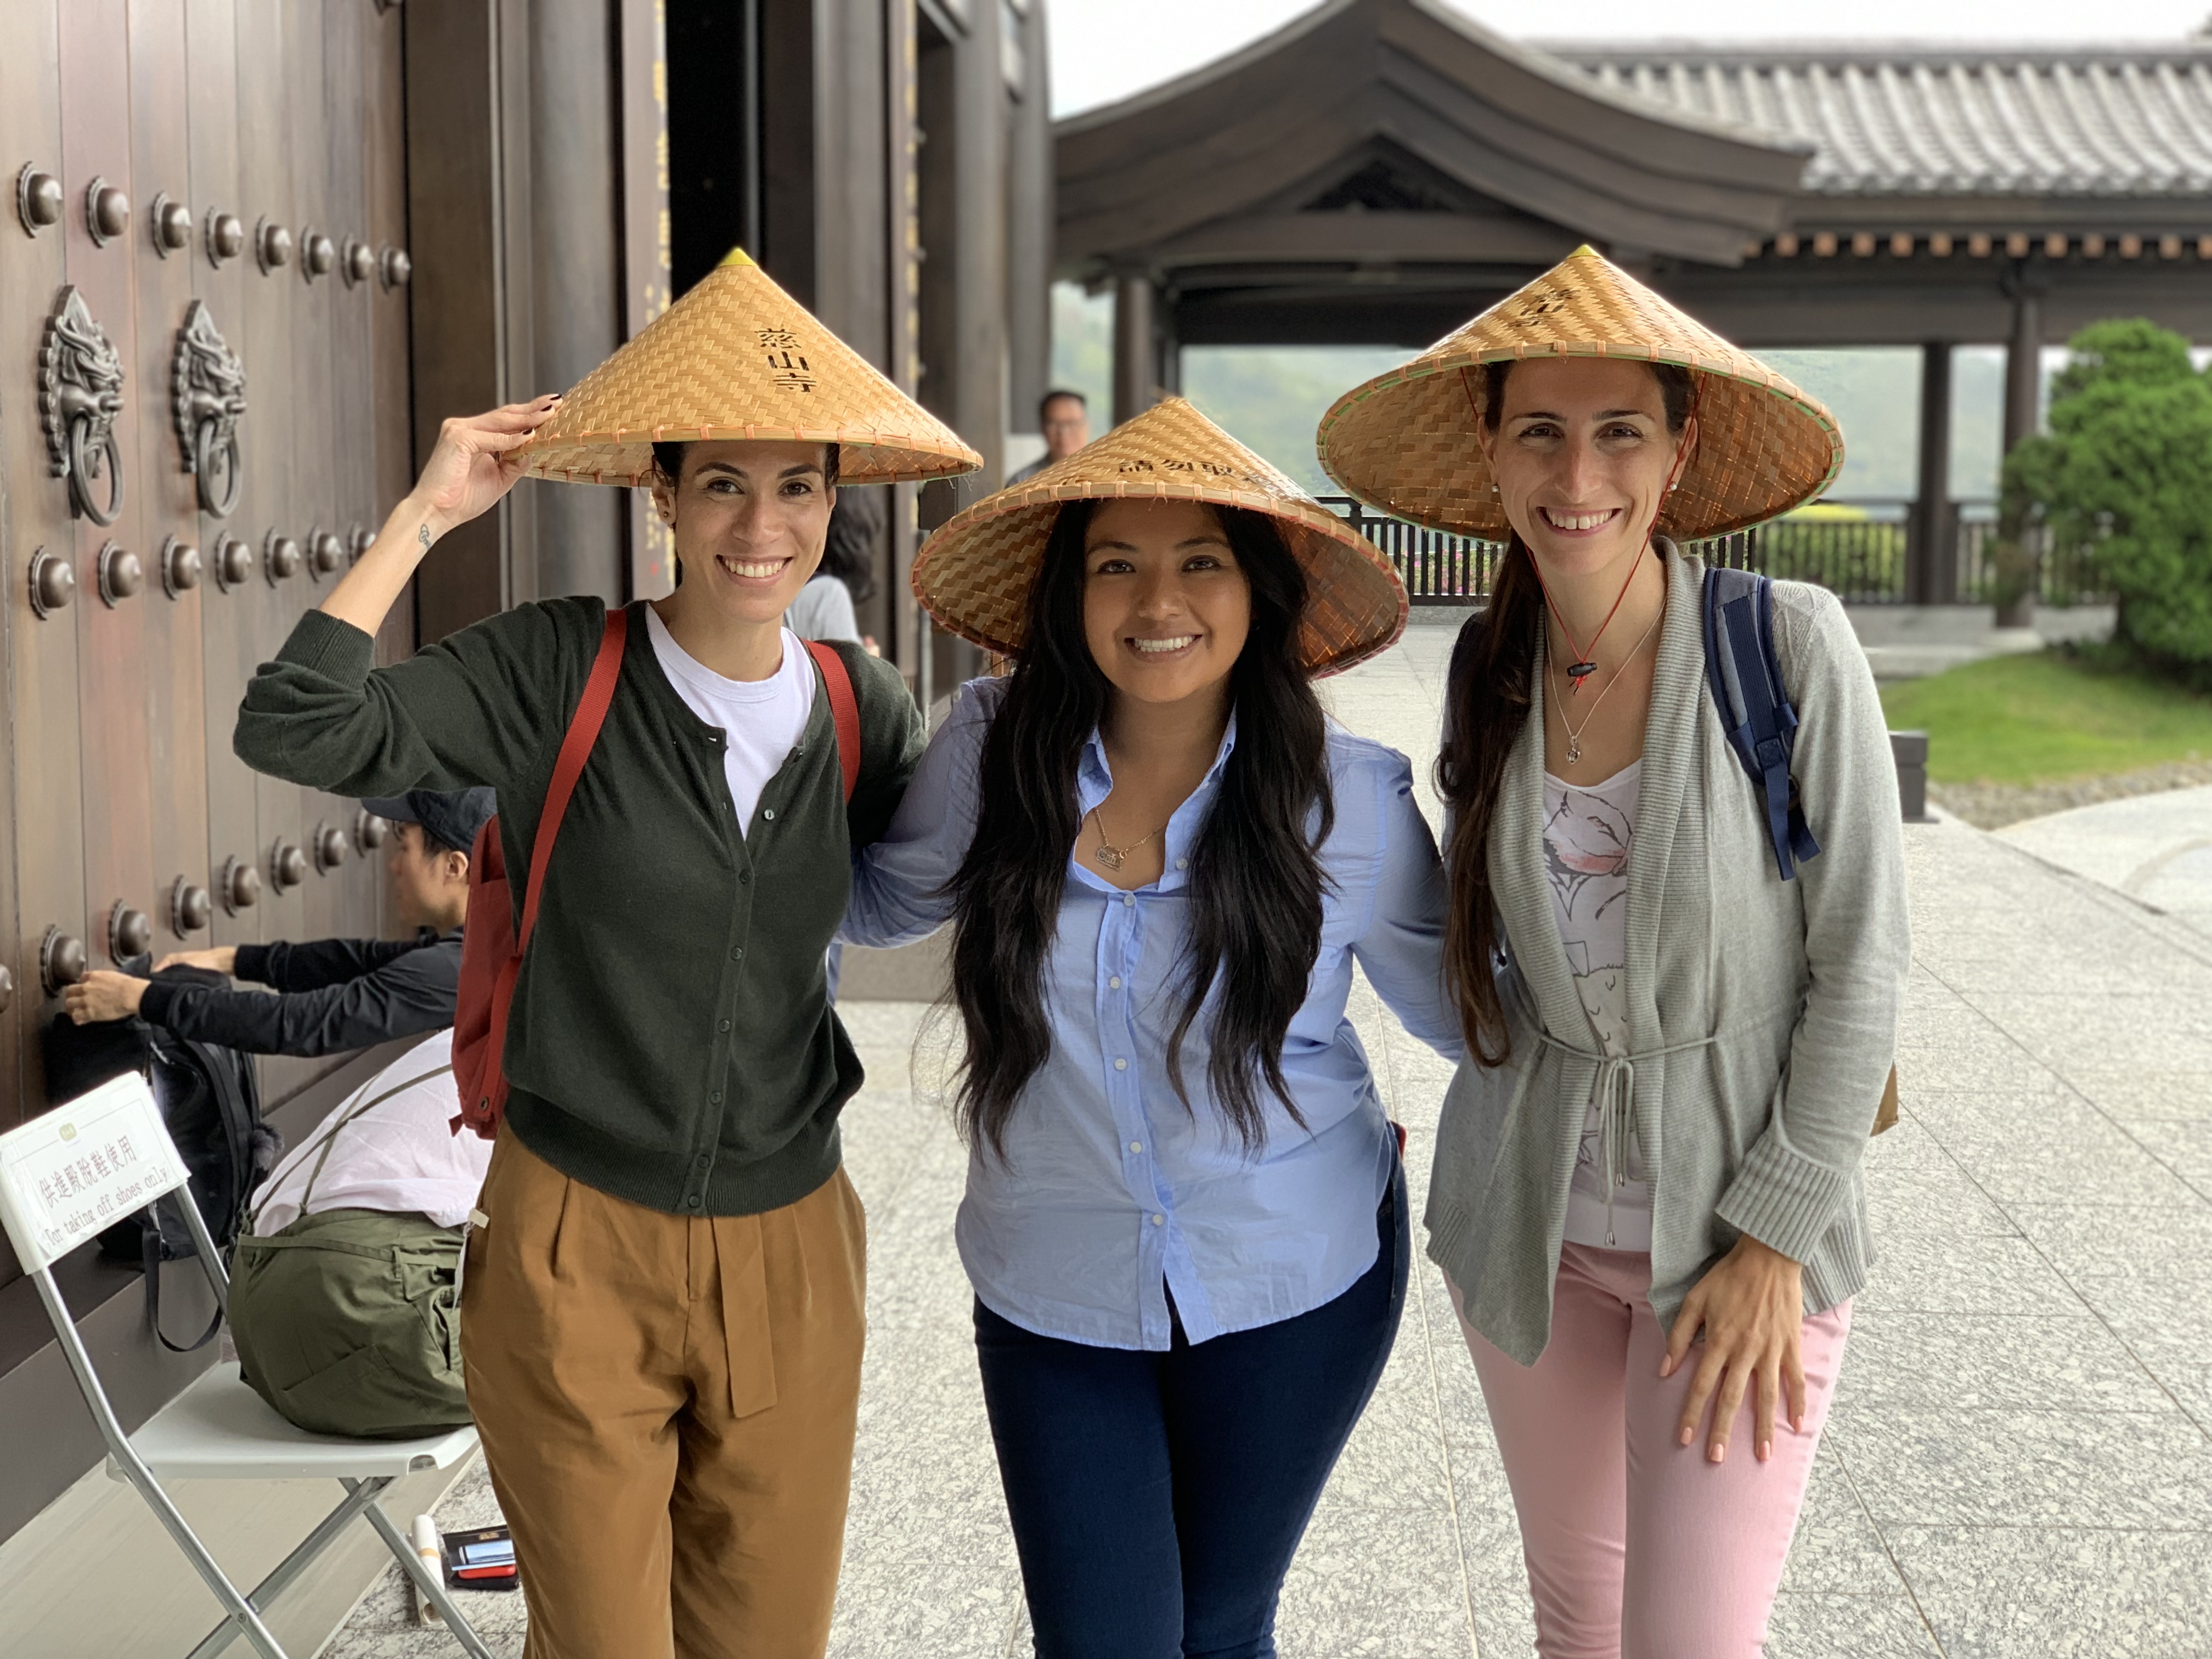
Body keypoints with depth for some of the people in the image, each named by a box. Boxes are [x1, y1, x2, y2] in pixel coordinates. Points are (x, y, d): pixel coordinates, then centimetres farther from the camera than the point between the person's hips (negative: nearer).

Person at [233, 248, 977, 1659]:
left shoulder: (864, 708, 1)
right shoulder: (558, 672, -11)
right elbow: (296, 729, -21)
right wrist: (426, 517, -18)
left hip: (789, 1253, 3)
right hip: (579, 1251, -3)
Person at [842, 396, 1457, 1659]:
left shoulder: (1348, 798, -11)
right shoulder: (994, 751, -8)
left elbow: (1468, 1009, 1)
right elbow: (880, 904, 10)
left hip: (1295, 1290, 0)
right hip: (1057, 1301, 1)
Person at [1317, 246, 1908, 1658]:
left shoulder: (1791, 646, -15)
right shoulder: (1490, 669, -1)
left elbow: (1859, 964, -12)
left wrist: (1777, 1235, -14)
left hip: (1744, 1221, -4)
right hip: (1534, 1217, 4)